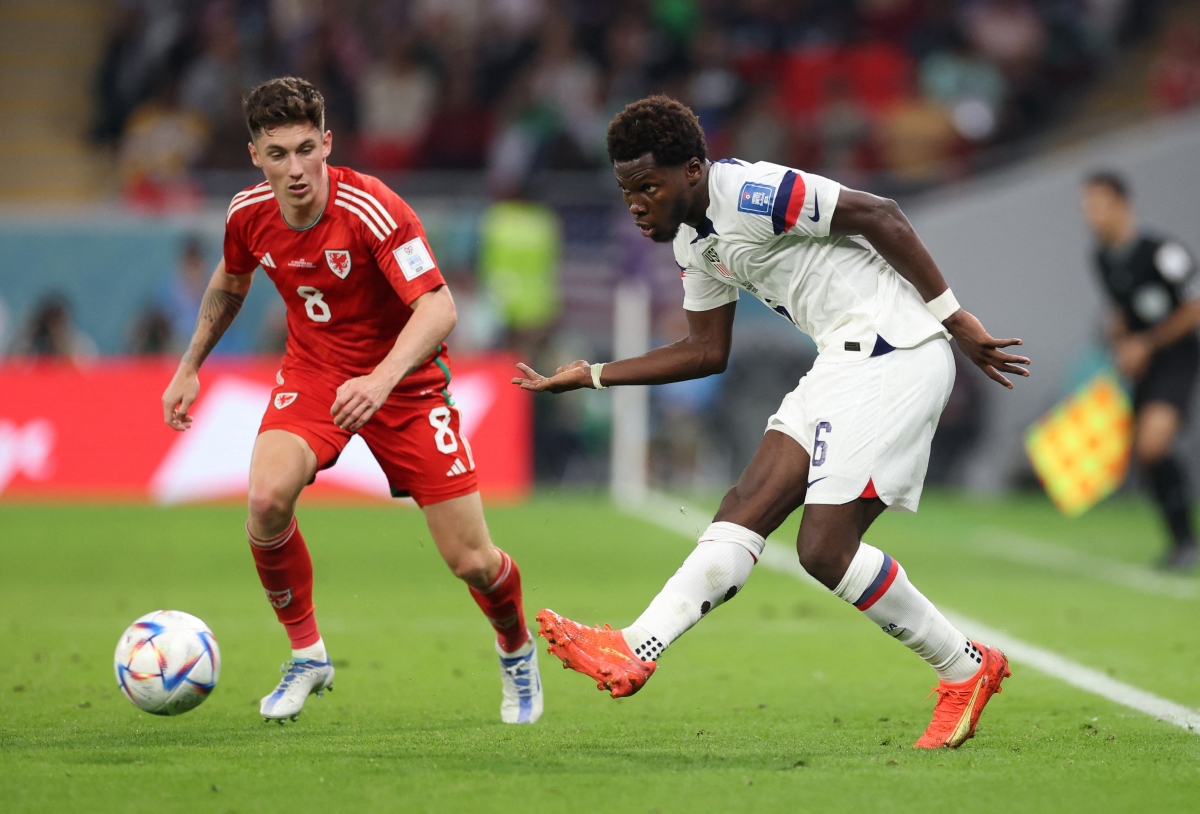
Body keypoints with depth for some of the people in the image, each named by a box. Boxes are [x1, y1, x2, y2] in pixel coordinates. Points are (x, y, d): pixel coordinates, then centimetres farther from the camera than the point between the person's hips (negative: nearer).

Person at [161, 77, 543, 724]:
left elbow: (439, 308, -35)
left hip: (401, 380, -3)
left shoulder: (372, 210, -27)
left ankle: (517, 652, 31)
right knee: (268, 499, -27)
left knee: (471, 561, -6)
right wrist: (190, 367, 17)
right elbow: (230, 283, 15)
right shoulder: (250, 215, -10)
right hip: (312, 373, 3)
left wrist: (382, 379, -49)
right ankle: (307, 656, -4)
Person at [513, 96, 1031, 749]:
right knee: (748, 505, 1)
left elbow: (879, 215, -17)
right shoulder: (693, 241, 14)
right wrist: (591, 376, 22)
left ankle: (965, 670, 3)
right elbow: (708, 352, 25)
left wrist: (952, 317, -15)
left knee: (825, 549, -11)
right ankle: (634, 653, -4)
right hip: (846, 361, 10)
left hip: (892, 351, -10)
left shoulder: (750, 194, -17)